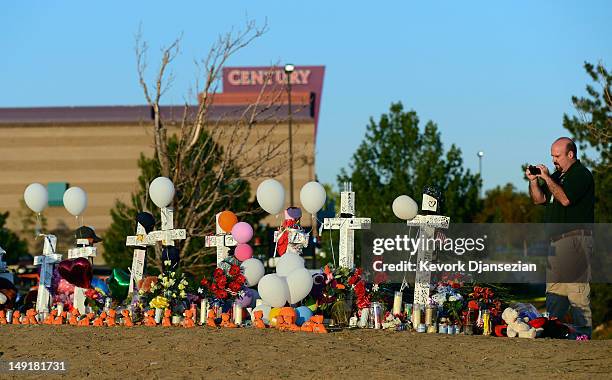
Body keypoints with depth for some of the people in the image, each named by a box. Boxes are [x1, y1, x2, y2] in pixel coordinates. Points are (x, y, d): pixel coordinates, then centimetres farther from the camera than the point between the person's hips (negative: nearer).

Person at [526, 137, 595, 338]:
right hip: (557, 238, 10)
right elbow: (539, 199, 20)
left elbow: (565, 199, -20)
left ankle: (582, 334, -14)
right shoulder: (558, 175, 20)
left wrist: (547, 178, -14)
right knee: (554, 286, 11)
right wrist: (533, 181, 4)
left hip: (576, 237, -10)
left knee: (576, 288, -12)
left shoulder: (581, 175, -8)